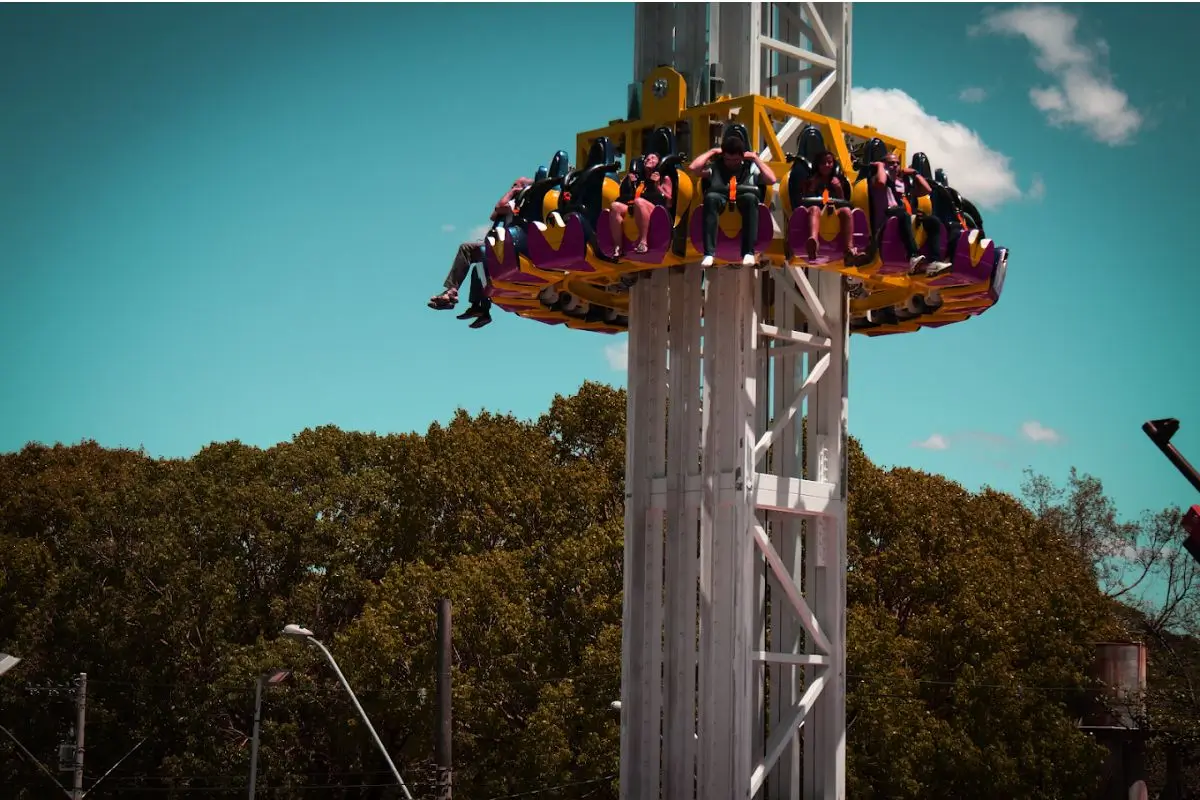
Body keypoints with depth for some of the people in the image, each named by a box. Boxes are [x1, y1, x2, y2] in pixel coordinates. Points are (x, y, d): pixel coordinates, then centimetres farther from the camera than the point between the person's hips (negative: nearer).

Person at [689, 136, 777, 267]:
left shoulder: (751, 166, 14)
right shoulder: (716, 165, 15)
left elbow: (772, 179, -1)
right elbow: (693, 167, 1)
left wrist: (755, 158, 2)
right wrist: (712, 152, 10)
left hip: (744, 202, 0)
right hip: (720, 201, 0)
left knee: (750, 197, -37)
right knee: (711, 197, -36)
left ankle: (748, 252, -34)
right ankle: (709, 253, -38)